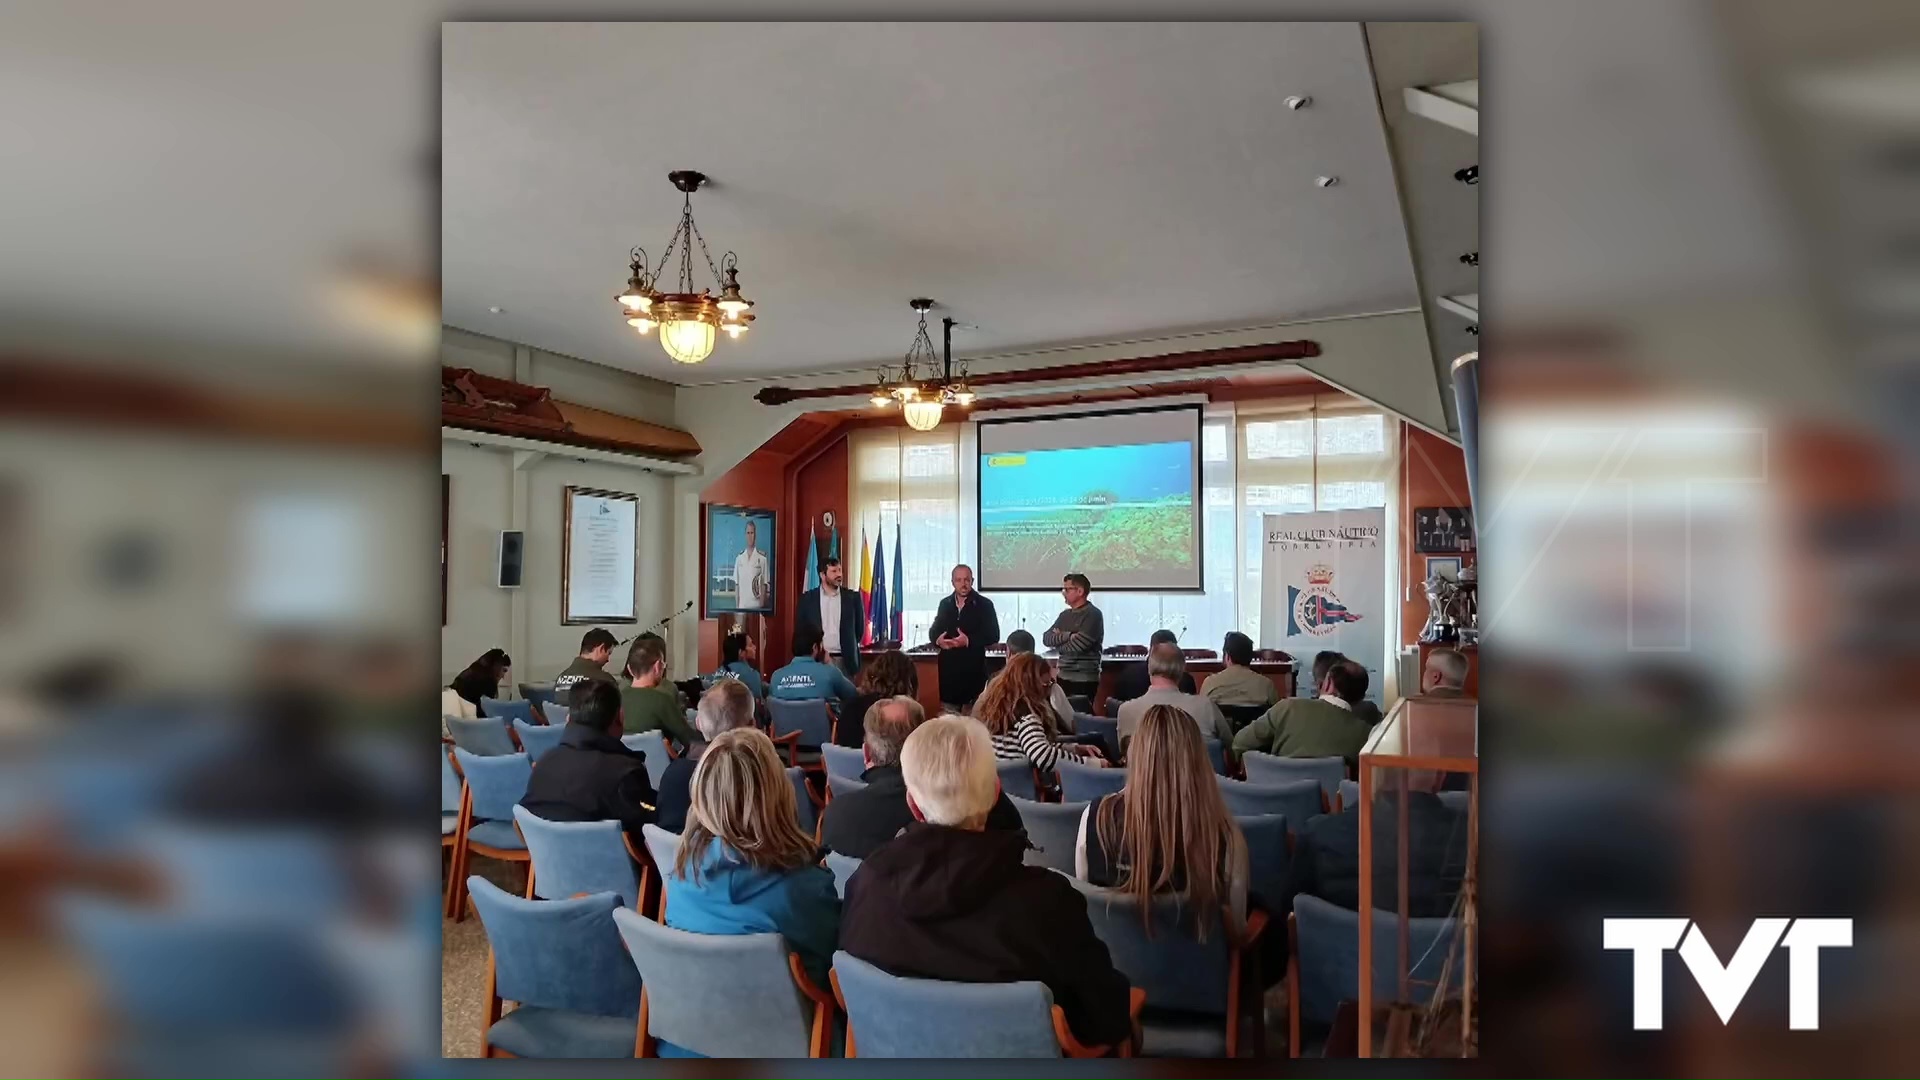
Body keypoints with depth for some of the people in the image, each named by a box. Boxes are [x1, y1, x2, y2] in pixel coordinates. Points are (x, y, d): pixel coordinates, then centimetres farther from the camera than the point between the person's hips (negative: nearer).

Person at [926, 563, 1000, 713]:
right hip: (948, 667, 4)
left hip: (973, 668, -4)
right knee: (947, 714, 7)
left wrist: (968, 641, -20)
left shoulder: (984, 604, -2)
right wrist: (938, 640, -9)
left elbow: (993, 635, -7)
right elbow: (933, 630, 15)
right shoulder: (945, 604, 11)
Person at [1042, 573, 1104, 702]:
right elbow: (1046, 638, 4)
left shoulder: (1093, 614, -9)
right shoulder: (1065, 615, 14)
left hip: (1085, 680, -7)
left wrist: (1058, 640, 1)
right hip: (1064, 677, 7)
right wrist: (1068, 635, -13)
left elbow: (1078, 644, -18)